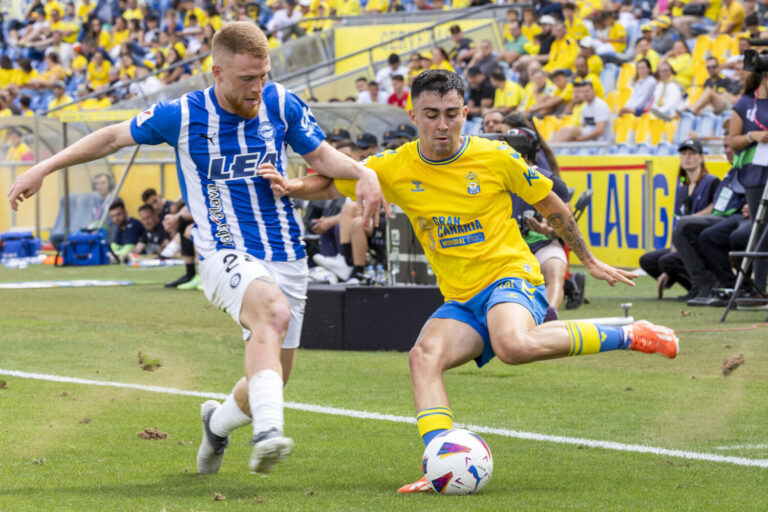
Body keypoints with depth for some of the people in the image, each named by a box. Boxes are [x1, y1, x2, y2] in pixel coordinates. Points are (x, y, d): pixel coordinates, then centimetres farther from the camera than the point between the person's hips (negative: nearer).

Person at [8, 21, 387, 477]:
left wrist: (363, 172, -10)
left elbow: (321, 155, 12)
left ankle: (219, 422, 39)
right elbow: (115, 137, 6)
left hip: (286, 258, 4)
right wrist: (43, 169, 6)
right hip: (225, 253, -4)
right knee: (273, 311, -37)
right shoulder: (183, 115, -7)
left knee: (272, 380, 4)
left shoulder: (281, 105, 0)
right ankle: (268, 432, -50)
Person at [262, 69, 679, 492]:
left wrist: (589, 261, 16)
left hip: (511, 276, -4)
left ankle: (626, 336, -18)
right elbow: (330, 184, 8)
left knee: (515, 346, -37)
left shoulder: (496, 158, -6)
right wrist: (293, 187, -15)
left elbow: (549, 205, 8)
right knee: (424, 356, -26)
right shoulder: (394, 169, 0)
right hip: (460, 301, 4)